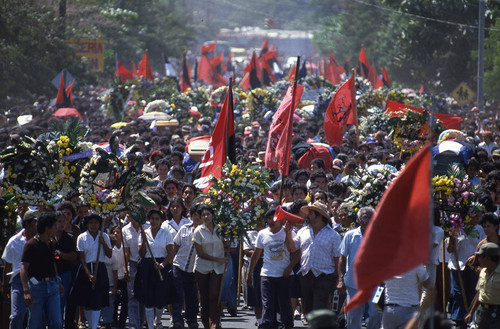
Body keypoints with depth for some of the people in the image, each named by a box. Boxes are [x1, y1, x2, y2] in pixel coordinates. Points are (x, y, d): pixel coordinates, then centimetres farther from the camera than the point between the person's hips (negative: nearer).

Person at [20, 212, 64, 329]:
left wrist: (58, 283, 28)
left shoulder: (51, 244, 12)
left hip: (52, 285, 6)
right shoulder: (31, 245, -11)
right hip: (37, 285, -6)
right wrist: (26, 291, -26)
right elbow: (24, 268, -17)